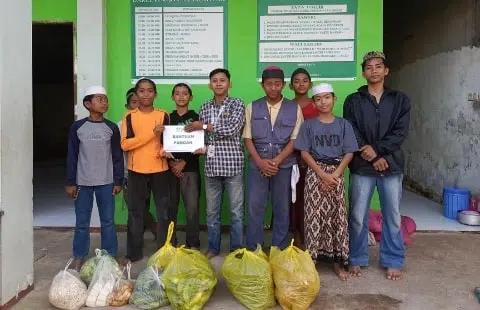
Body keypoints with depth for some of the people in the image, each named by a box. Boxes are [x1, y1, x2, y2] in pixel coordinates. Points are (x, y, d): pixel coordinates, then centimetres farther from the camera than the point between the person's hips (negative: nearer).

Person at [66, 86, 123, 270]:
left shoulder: (111, 128, 1)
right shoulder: (78, 127, -1)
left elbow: (118, 156, 3)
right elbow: (72, 156, 1)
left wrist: (118, 181, 0)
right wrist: (70, 182, -1)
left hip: (106, 182, 1)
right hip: (83, 182, 0)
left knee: (108, 221, 7)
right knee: (82, 223, 7)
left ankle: (110, 257, 19)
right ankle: (79, 258, 21)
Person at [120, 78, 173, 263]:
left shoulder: (163, 115, 4)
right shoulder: (129, 117, 1)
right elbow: (124, 144, -9)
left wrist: (165, 151, -15)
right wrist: (152, 133, -17)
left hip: (160, 169, 0)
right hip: (137, 170, 0)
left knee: (164, 211, 4)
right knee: (135, 212, 7)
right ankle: (133, 253, 18)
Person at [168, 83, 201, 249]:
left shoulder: (196, 118, 6)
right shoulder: (167, 118, 12)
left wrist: (184, 162, -9)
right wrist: (171, 163, -7)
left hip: (190, 169, -2)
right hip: (170, 168, 2)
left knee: (192, 208, -5)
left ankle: (193, 244, 5)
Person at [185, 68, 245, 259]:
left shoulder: (237, 104, 0)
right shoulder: (205, 107, 11)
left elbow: (231, 129, -14)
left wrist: (204, 125, -10)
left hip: (232, 164, -3)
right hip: (211, 165, 4)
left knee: (236, 211, 4)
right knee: (212, 210, 11)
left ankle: (237, 249, 17)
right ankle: (213, 248, 25)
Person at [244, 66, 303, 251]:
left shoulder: (294, 108, 1)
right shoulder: (252, 107, 4)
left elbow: (295, 140, -3)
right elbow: (247, 138, 1)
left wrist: (276, 161, -13)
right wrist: (260, 162, -12)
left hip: (285, 165, 0)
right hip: (258, 165, 1)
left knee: (282, 210, 7)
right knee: (254, 208, 2)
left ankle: (279, 251, 20)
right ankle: (252, 250, 15)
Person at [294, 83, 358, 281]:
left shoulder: (343, 124, 5)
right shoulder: (308, 125, 3)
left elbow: (349, 153, 1)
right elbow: (304, 153, -2)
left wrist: (334, 175, -12)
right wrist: (323, 175, -12)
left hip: (337, 174, 1)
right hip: (315, 174, -1)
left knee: (338, 217, 2)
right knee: (314, 217, -3)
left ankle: (338, 261, 11)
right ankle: (312, 259, 7)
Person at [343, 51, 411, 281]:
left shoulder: (400, 100, 8)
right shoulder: (353, 101, 6)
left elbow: (400, 132, -3)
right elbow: (351, 134, -3)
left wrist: (377, 150, -14)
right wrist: (372, 157, -12)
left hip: (391, 166, 1)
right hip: (362, 167, -1)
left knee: (392, 216, 8)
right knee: (358, 217, 4)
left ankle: (393, 262, 22)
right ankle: (357, 260, 19)